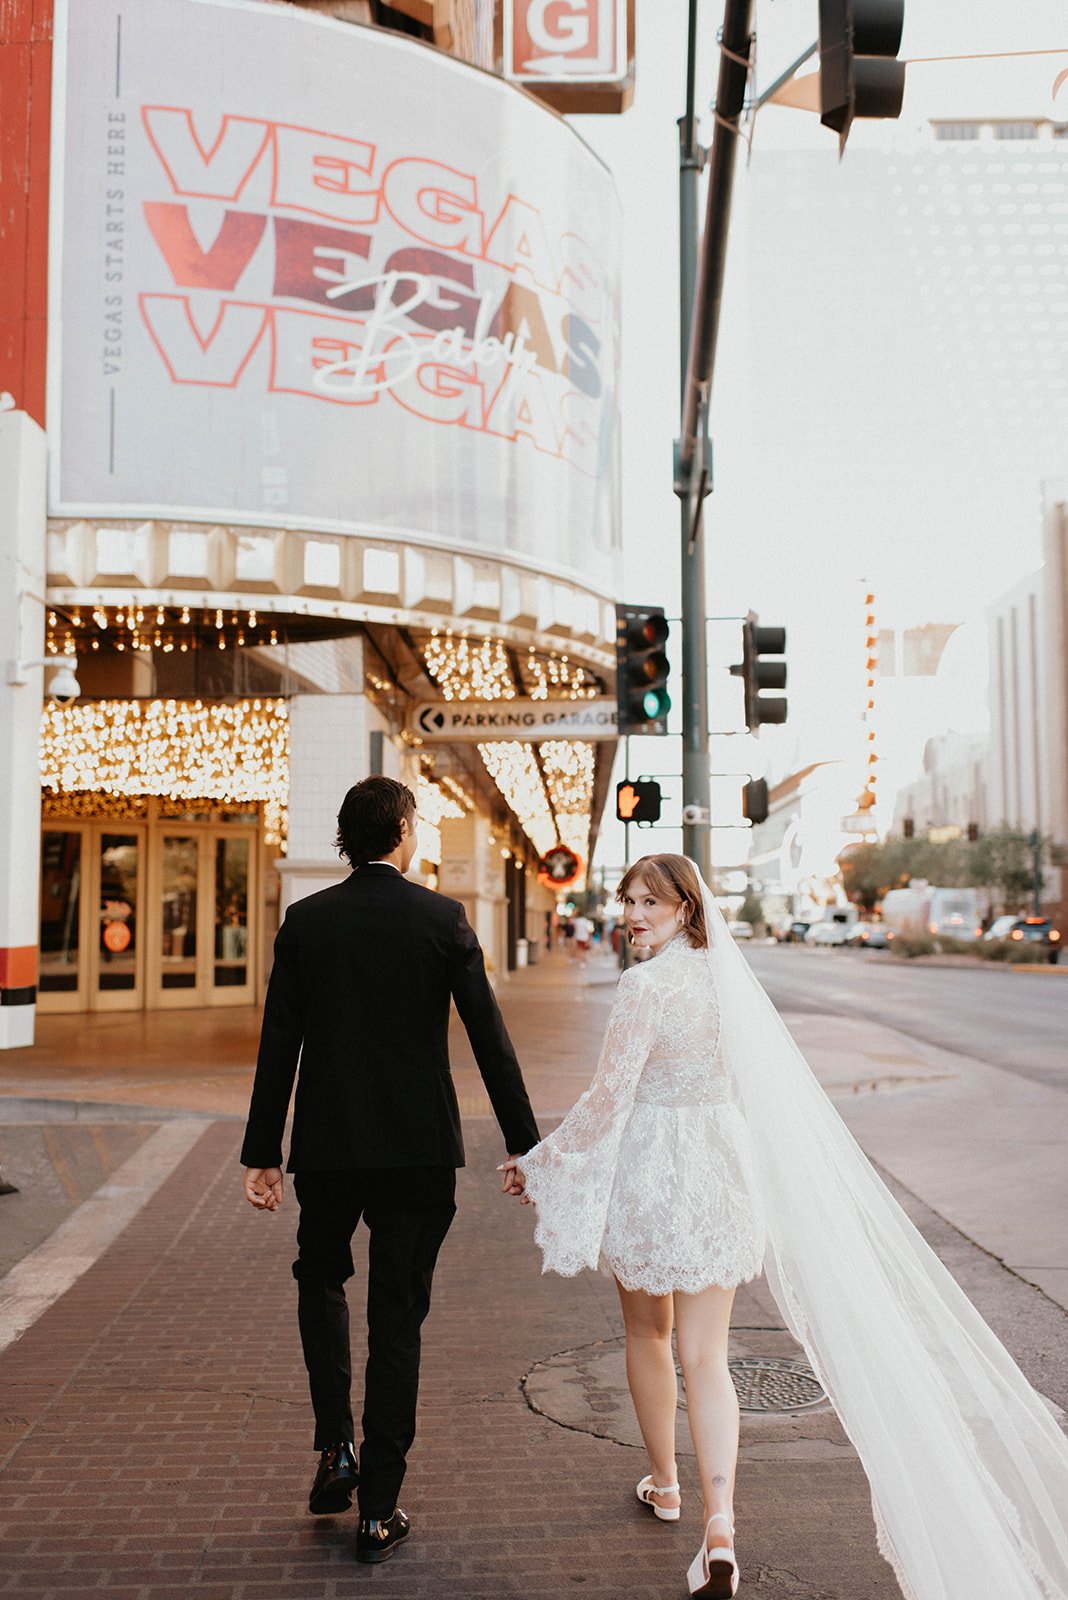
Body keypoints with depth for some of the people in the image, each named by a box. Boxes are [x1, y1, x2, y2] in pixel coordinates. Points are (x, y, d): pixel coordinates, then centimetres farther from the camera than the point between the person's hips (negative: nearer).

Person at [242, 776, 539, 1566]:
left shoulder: (305, 921, -2)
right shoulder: (442, 917, -6)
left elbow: (278, 1045, -2)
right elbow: (490, 1035, -7)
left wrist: (263, 1153, 5)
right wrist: (525, 1143, 0)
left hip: (327, 1146, 1)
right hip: (420, 1147, -1)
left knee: (321, 1279, 27)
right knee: (398, 1320, 8)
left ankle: (336, 1448, 16)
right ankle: (378, 1511, 15)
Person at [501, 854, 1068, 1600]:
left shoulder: (647, 984, -17)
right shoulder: (726, 976, 3)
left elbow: (609, 1096, -17)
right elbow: (763, 1089, 11)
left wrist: (540, 1161, -7)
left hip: (650, 1174, -5)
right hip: (721, 1172, 5)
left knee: (648, 1334, 19)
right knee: (706, 1355, 5)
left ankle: (664, 1481, 36)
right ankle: (719, 1522, -9)